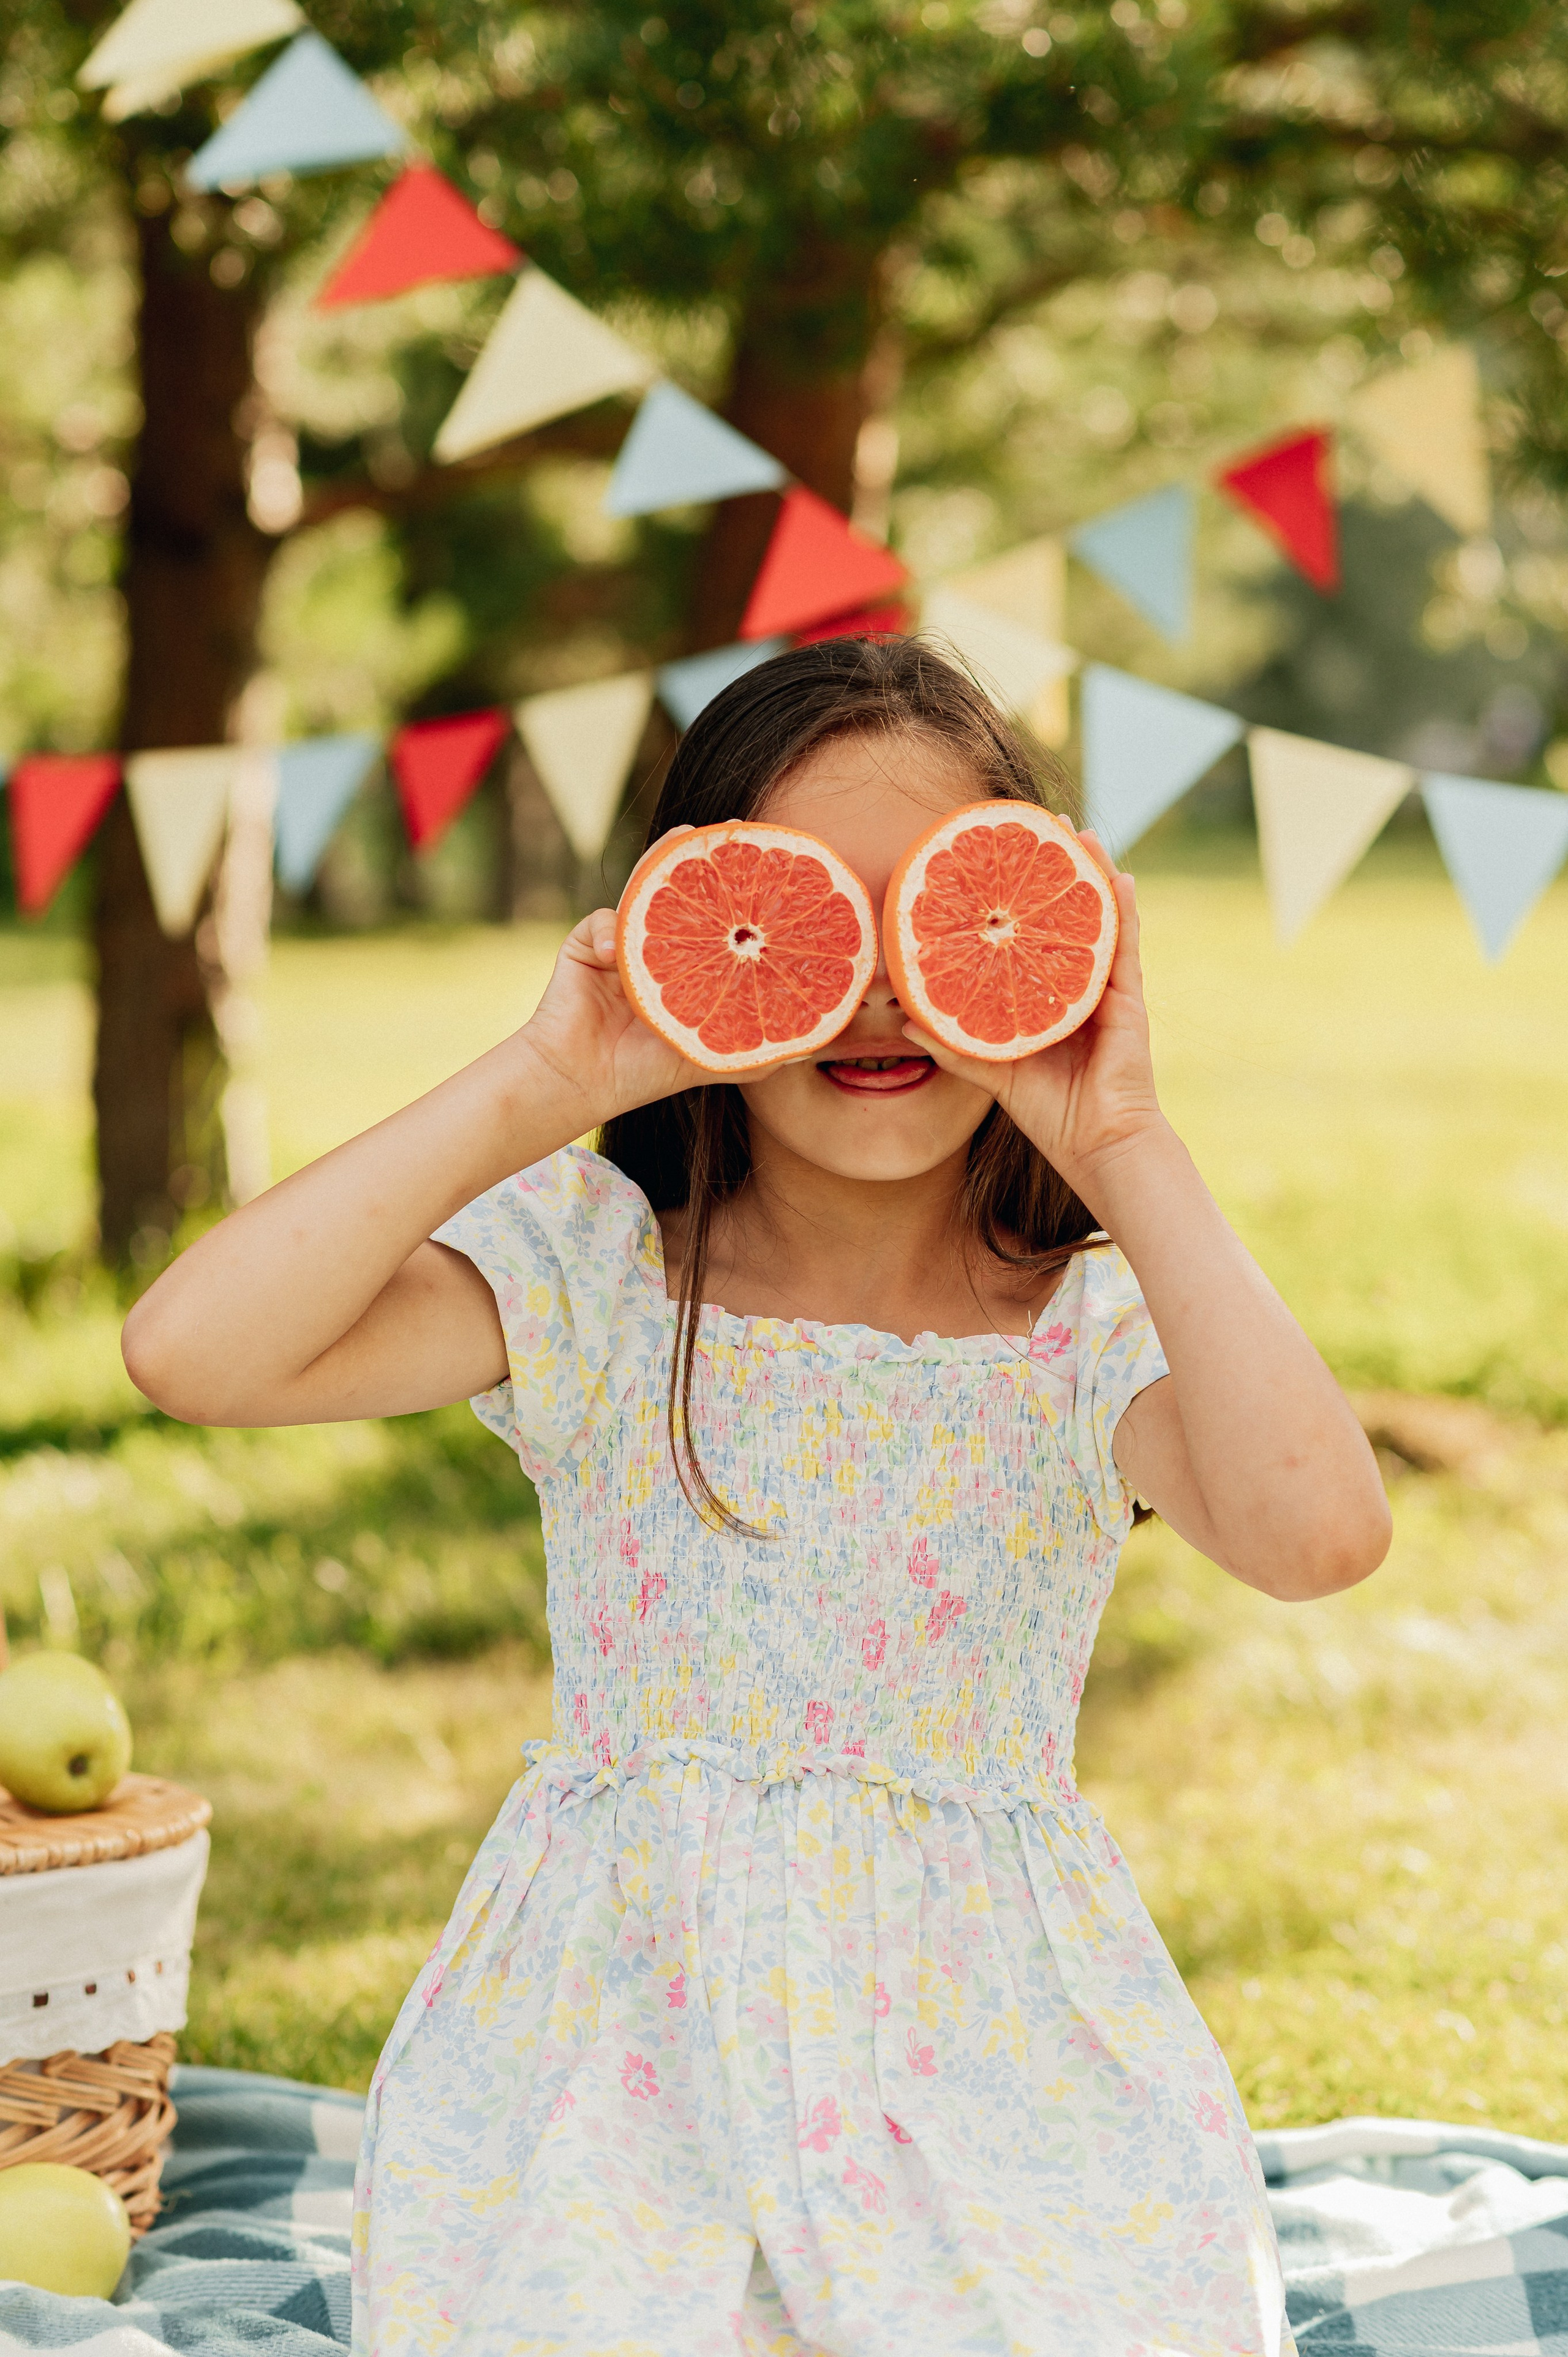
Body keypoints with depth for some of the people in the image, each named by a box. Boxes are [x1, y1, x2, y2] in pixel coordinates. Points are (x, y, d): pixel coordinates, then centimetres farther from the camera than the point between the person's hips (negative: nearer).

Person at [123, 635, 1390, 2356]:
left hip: (991, 2075, 0)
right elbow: (192, 1353, -16)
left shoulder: (1095, 1331, -2)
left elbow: (1315, 1534, -24)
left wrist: (1131, 1161, -19)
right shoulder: (592, 1279, -1)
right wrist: (530, 1096, -17)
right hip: (617, 2057, 0)